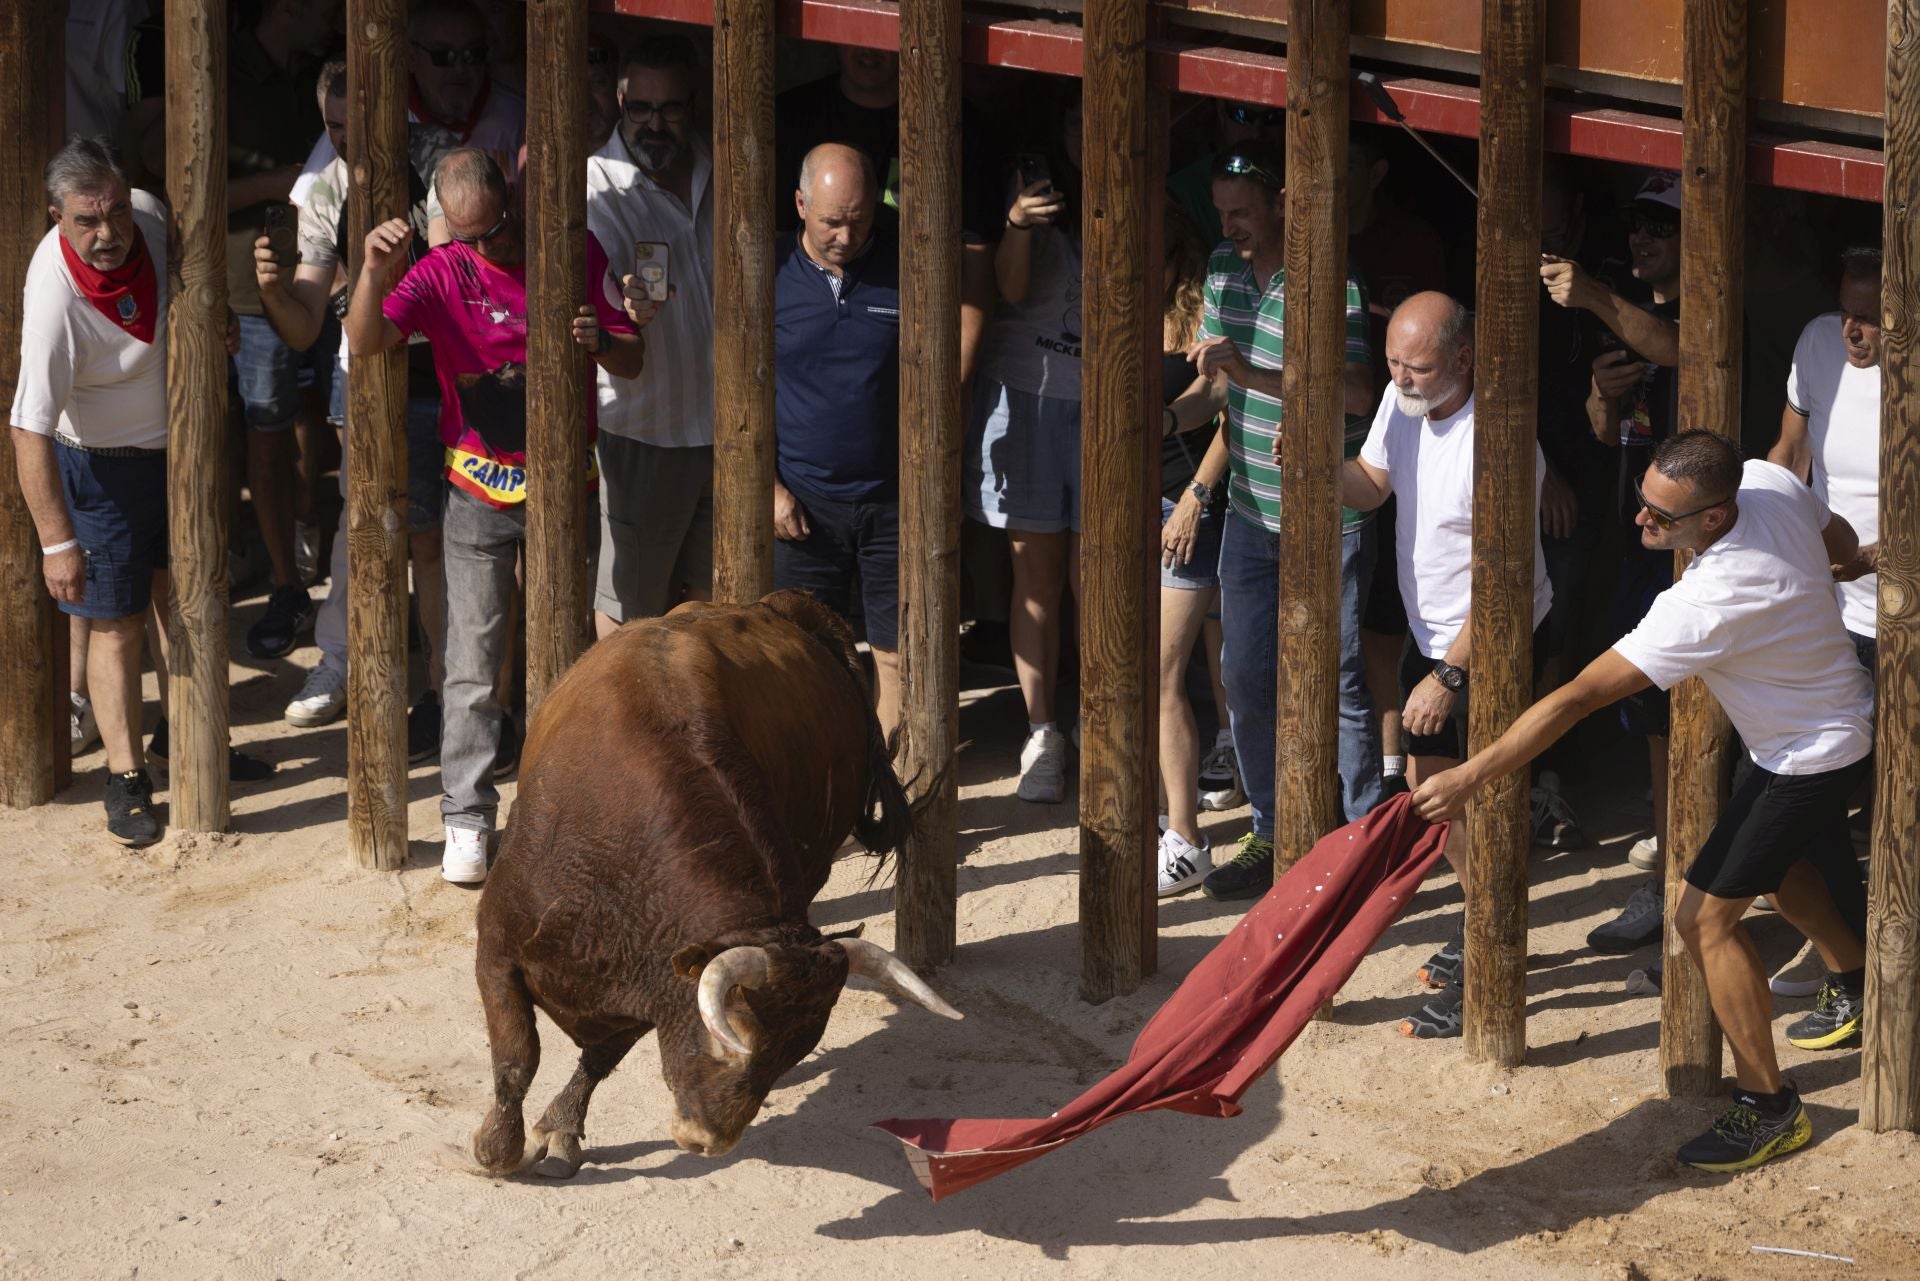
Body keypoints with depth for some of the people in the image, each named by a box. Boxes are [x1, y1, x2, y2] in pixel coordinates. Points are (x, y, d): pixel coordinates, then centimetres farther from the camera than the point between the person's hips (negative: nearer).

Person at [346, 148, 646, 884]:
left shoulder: (576, 255, -3)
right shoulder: (442, 274, -8)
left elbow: (634, 360, 1)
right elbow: (366, 342, -21)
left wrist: (601, 342, -22)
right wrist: (374, 272, -40)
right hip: (481, 493, -1)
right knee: (473, 662, -2)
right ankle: (466, 817, 7)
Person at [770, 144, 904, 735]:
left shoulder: (905, 270, -2)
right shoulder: (770, 274, -2)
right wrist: (769, 487, -4)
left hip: (892, 498, 0)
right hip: (802, 501, 0)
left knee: (896, 652, 4)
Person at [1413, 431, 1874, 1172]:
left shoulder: (1708, 604, -39)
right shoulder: (1769, 480, -18)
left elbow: (1575, 699, -39)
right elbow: (1842, 543, 7)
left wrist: (1468, 778, -38)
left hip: (1808, 759, -10)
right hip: (1845, 715, 10)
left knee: (1704, 916, -8)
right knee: (1780, 866, 32)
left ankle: (1768, 1106, 1)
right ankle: (1852, 990, 57)